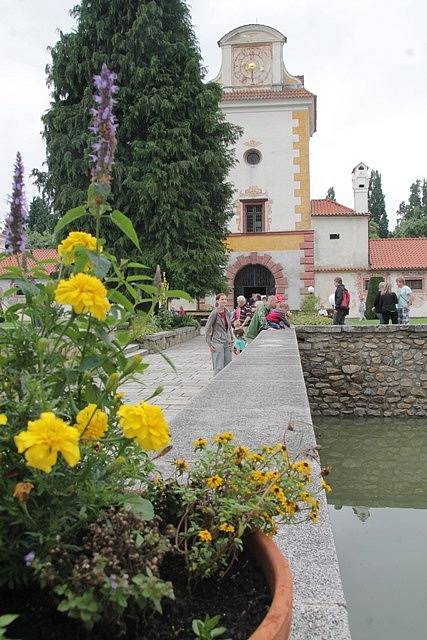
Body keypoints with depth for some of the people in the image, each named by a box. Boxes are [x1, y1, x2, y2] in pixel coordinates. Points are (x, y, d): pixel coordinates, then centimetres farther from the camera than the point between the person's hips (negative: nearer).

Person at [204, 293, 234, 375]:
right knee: (219, 368, -8)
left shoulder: (228, 313, 9)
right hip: (218, 342, -6)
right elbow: (207, 328, -6)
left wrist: (231, 341, 16)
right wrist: (210, 344, -9)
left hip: (228, 343, 6)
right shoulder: (214, 313, -8)